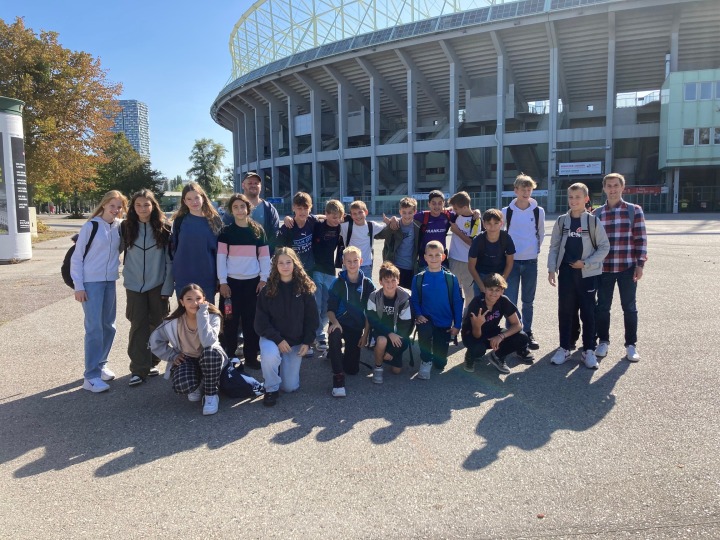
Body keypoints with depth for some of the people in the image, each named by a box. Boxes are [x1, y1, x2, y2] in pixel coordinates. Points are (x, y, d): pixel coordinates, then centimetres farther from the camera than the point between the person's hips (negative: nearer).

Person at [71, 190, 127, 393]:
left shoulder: (120, 227, 4)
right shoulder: (91, 226, -8)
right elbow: (77, 257, -7)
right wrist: (78, 286, -11)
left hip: (110, 282, 5)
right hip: (91, 282, -5)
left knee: (108, 326, 11)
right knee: (94, 327, -8)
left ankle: (101, 364, 28)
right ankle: (91, 376, -3)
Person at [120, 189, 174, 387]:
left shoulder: (164, 229, -3)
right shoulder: (126, 227, 1)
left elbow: (170, 260, -3)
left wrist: (167, 288, -7)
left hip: (158, 285, 0)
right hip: (134, 285, 1)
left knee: (157, 324, 7)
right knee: (138, 325, -1)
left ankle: (152, 361, 23)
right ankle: (139, 369, 3)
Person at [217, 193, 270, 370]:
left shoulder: (258, 230, 6)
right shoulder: (226, 231, 2)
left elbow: (265, 257, 6)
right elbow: (221, 257, -2)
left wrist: (264, 279, -2)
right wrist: (222, 282, -8)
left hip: (253, 281, 1)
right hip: (232, 281, -1)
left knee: (251, 319, 4)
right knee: (231, 320, 2)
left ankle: (251, 357, 14)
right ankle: (228, 357, 12)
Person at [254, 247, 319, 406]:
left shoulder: (305, 288, -4)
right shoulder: (268, 290, -6)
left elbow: (312, 318, 0)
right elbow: (261, 321, -7)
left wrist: (307, 342, -9)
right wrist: (278, 339, -18)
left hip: (296, 341, 1)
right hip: (272, 337, -1)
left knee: (290, 386, -2)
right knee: (269, 356, -36)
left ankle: (287, 366, 33)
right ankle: (271, 389, -6)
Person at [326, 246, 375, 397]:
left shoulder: (367, 284, -2)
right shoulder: (338, 283, -4)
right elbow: (330, 309, -5)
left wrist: (365, 334, -3)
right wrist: (334, 322, -26)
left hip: (357, 326, 2)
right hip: (339, 323, -2)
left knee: (352, 369, 4)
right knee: (334, 335, -40)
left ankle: (335, 354, 38)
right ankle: (338, 378, -29)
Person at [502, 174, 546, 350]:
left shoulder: (539, 211, 1)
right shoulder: (506, 211, -2)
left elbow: (541, 233, 14)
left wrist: (536, 249, 10)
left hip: (531, 261, 1)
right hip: (511, 261, -1)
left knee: (528, 301, 10)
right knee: (510, 301, -1)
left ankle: (528, 333, 20)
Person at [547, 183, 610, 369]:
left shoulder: (593, 221, -2)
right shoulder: (561, 221, 5)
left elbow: (604, 247, -1)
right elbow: (554, 247, 7)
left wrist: (586, 263, -11)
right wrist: (551, 269, -1)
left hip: (587, 274, -2)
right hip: (566, 273, 2)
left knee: (588, 312, 4)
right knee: (565, 311, 7)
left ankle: (589, 350, 14)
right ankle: (564, 348, 18)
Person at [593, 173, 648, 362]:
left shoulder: (634, 210, 0)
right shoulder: (597, 213, 7)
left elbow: (641, 239, -2)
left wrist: (640, 264, -7)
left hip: (627, 267, -2)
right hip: (604, 268, 2)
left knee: (629, 307, 6)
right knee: (602, 306, 8)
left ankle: (631, 345, 18)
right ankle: (603, 341, 22)